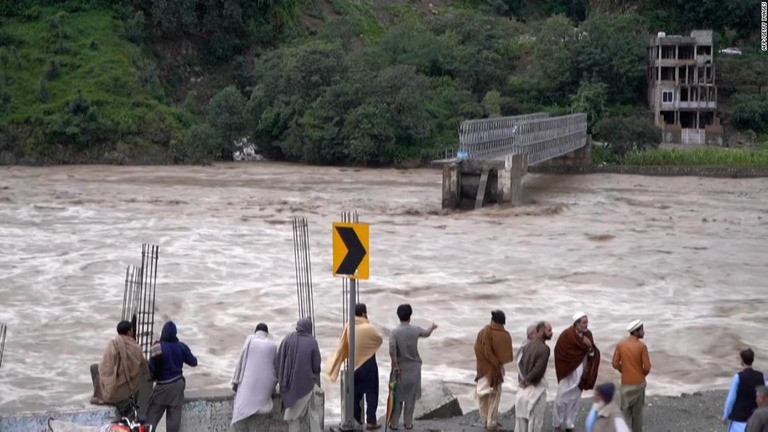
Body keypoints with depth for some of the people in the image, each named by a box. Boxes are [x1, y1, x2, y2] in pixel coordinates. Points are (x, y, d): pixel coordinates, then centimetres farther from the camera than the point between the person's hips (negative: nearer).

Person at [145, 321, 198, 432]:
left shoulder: (158, 347, -15)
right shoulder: (181, 346, -2)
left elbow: (152, 367, -15)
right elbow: (193, 362, 8)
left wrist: (153, 376, 6)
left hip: (163, 385, -4)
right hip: (178, 384, 4)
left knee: (152, 416, 2)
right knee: (174, 417, 7)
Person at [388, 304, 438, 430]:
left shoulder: (395, 332, -13)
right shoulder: (416, 330, -6)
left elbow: (392, 350, -22)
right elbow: (427, 333, 17)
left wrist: (395, 366, -12)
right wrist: (432, 327, 39)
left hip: (400, 368, -1)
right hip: (413, 368, 1)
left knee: (397, 397, 8)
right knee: (411, 397, 12)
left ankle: (394, 423, 10)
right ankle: (408, 423, 17)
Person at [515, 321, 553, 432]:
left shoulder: (529, 345, 5)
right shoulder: (544, 349, -21)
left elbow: (521, 363, 7)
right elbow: (538, 369, -24)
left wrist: (524, 378, -2)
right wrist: (527, 380, -12)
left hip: (525, 386, 8)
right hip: (536, 387, -8)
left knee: (522, 415, 16)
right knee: (535, 418, 4)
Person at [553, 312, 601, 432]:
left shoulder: (588, 335, 0)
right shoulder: (567, 335, -17)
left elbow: (593, 355, 4)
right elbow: (560, 352, -19)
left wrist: (590, 348, -20)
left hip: (580, 375, 5)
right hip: (568, 373, -5)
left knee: (575, 401, 13)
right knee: (562, 400, 3)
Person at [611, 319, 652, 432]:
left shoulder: (620, 345, -6)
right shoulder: (641, 346, -15)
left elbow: (615, 364, -2)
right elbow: (647, 367, -13)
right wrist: (642, 375, 9)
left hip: (626, 383, 1)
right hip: (639, 383, -1)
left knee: (626, 411, 9)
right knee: (638, 411, 14)